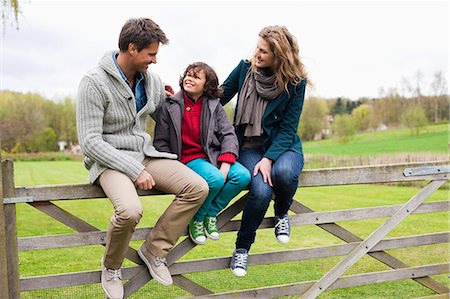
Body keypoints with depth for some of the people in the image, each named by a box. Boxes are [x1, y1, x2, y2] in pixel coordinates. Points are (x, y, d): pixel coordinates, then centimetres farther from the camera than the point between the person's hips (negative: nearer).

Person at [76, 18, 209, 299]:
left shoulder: (151, 79, 5)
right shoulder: (95, 82, -14)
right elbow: (90, 142, -18)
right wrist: (134, 170, -23)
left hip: (144, 154, 6)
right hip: (110, 160, -6)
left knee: (198, 187, -15)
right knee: (130, 210, -36)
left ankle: (155, 249, 0)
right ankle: (111, 268, -3)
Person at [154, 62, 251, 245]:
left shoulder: (214, 106, 9)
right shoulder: (169, 106, 2)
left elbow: (228, 134, 1)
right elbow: (160, 143, 1)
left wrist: (225, 164, -15)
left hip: (213, 156, 4)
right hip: (188, 159, -4)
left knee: (243, 176, -23)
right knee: (216, 179, -32)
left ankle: (210, 214, 0)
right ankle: (196, 219, -4)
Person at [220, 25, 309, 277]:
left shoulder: (295, 81, -8)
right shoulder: (245, 68, -4)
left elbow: (288, 128, -9)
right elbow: (219, 98, 4)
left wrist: (269, 159, -22)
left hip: (283, 145, 0)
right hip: (250, 146, 1)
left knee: (283, 173, -37)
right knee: (261, 190, -29)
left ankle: (282, 214, 0)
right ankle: (242, 248, -3)